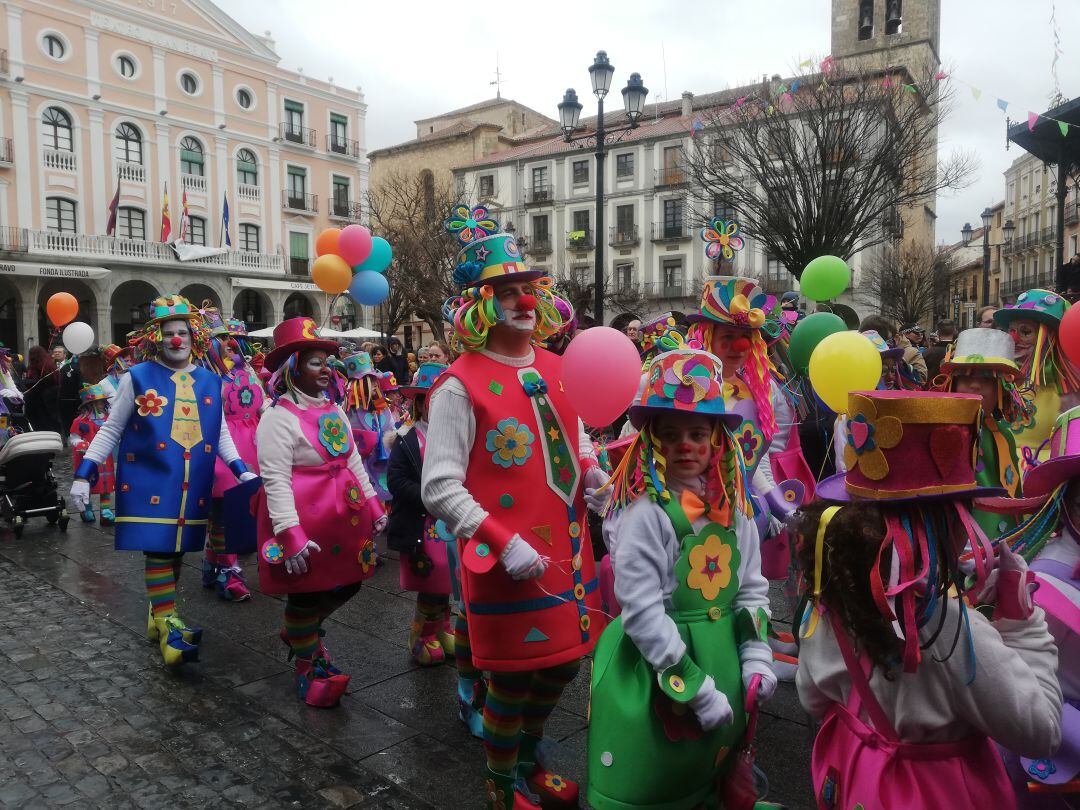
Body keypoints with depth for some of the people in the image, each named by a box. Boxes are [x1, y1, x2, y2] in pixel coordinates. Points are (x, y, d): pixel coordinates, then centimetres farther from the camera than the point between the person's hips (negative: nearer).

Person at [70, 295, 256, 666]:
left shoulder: (210, 381, 9)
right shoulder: (137, 378, -1)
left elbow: (220, 433, 16)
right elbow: (111, 430, 2)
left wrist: (243, 471, 8)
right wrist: (84, 473, -4)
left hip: (193, 488, 4)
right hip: (150, 482, -4)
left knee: (176, 550, 11)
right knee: (158, 550, -8)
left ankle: (159, 615, 27)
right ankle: (168, 628, -3)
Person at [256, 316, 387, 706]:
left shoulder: (334, 410, 10)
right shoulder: (279, 417, -15)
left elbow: (353, 461, 16)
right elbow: (275, 481, -19)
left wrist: (372, 504, 13)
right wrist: (290, 535, -24)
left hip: (343, 516, 8)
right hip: (303, 518, -8)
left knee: (346, 584, 17)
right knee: (306, 595, 7)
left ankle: (300, 632, 44)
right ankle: (307, 666, 30)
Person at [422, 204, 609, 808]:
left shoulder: (554, 366, 7)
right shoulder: (462, 384, -14)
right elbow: (440, 488, -17)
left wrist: (592, 471, -3)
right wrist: (505, 544, -23)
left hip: (569, 548, 7)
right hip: (510, 560, -7)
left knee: (564, 661, 20)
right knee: (513, 678, 8)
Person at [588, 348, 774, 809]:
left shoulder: (732, 506, 0)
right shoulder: (644, 512, -20)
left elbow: (752, 588, 8)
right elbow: (642, 614, -21)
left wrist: (756, 658, -1)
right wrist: (696, 689, -18)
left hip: (723, 658, 6)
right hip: (658, 667, -6)